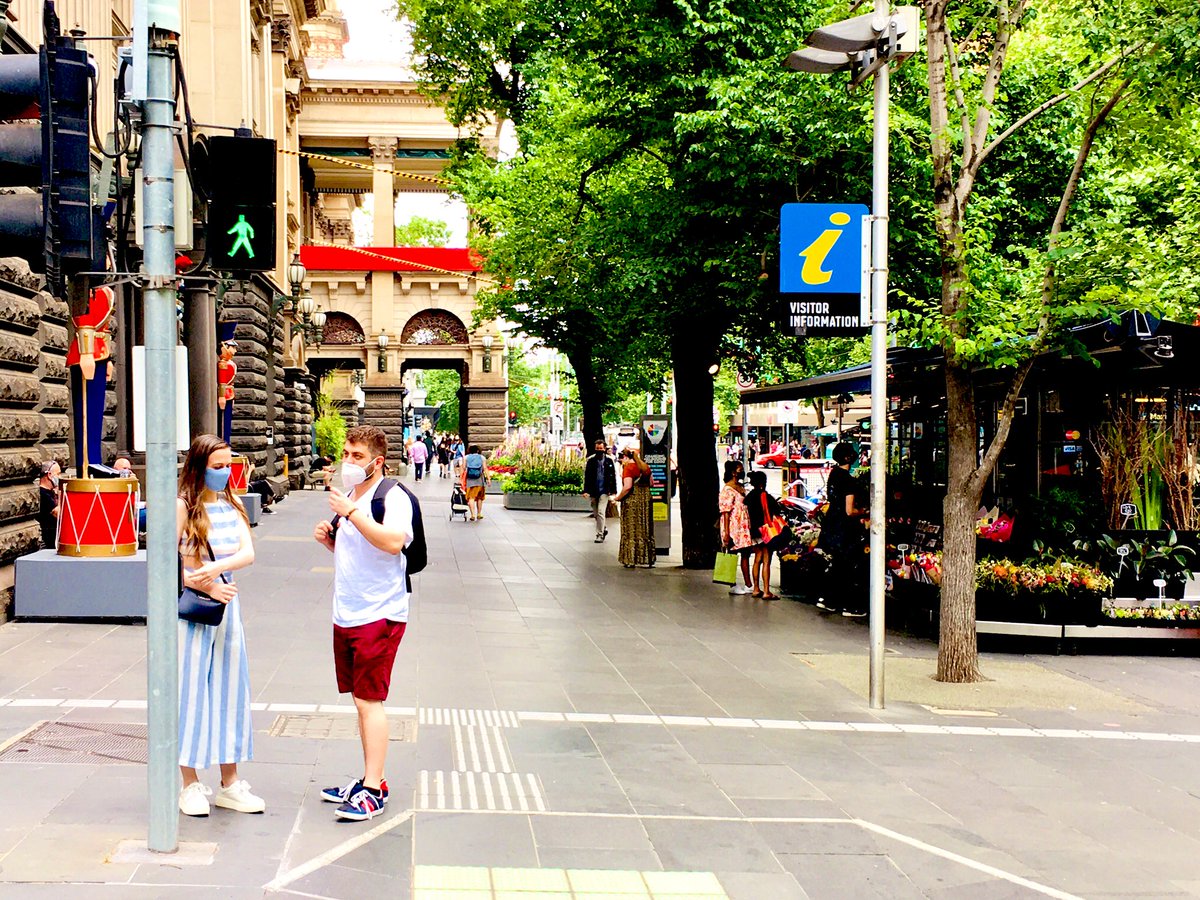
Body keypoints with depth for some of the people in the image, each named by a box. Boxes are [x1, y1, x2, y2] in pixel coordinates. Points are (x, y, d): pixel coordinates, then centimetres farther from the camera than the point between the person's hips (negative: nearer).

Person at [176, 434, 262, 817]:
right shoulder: (183, 505, -8)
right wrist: (207, 586, -16)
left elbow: (248, 553, -3)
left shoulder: (232, 505, 9)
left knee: (231, 688, 9)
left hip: (227, 603, 6)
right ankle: (191, 784, 11)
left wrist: (217, 568, -22)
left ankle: (229, 784, 18)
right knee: (192, 690, 1)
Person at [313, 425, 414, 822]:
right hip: (346, 614, 9)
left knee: (370, 700, -8)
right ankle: (370, 779, 22)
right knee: (360, 699, 13)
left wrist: (351, 513, -27)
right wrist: (329, 538, 7)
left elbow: (393, 541, -30)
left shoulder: (392, 497, -11)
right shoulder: (348, 496, 16)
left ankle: (373, 790, -4)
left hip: (380, 614, -9)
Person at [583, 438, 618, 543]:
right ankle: (604, 528, 34)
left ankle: (600, 535, -7)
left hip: (604, 491, -2)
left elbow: (613, 476, 5)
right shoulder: (590, 460, 1)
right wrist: (585, 490, -7)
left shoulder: (609, 460, 1)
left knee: (601, 512, -13)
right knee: (596, 514, 11)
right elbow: (586, 476, 1)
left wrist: (613, 491, -1)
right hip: (593, 491, 2)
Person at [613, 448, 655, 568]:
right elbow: (651, 483, 20)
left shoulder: (628, 467, -13)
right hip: (646, 500, 6)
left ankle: (630, 560, 3)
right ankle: (646, 559, 14)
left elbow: (627, 487, -23)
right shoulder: (645, 467, 8)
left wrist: (618, 497, -11)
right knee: (645, 531, 11)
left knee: (630, 531, 1)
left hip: (631, 500, -6)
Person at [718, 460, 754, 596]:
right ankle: (733, 586, 3)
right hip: (733, 528, -9)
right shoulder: (727, 489, -11)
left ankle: (748, 585, 13)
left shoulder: (741, 488, 16)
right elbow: (725, 512, -16)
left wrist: (750, 527, 20)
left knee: (746, 555, 9)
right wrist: (726, 533, -20)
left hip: (744, 528, 9)